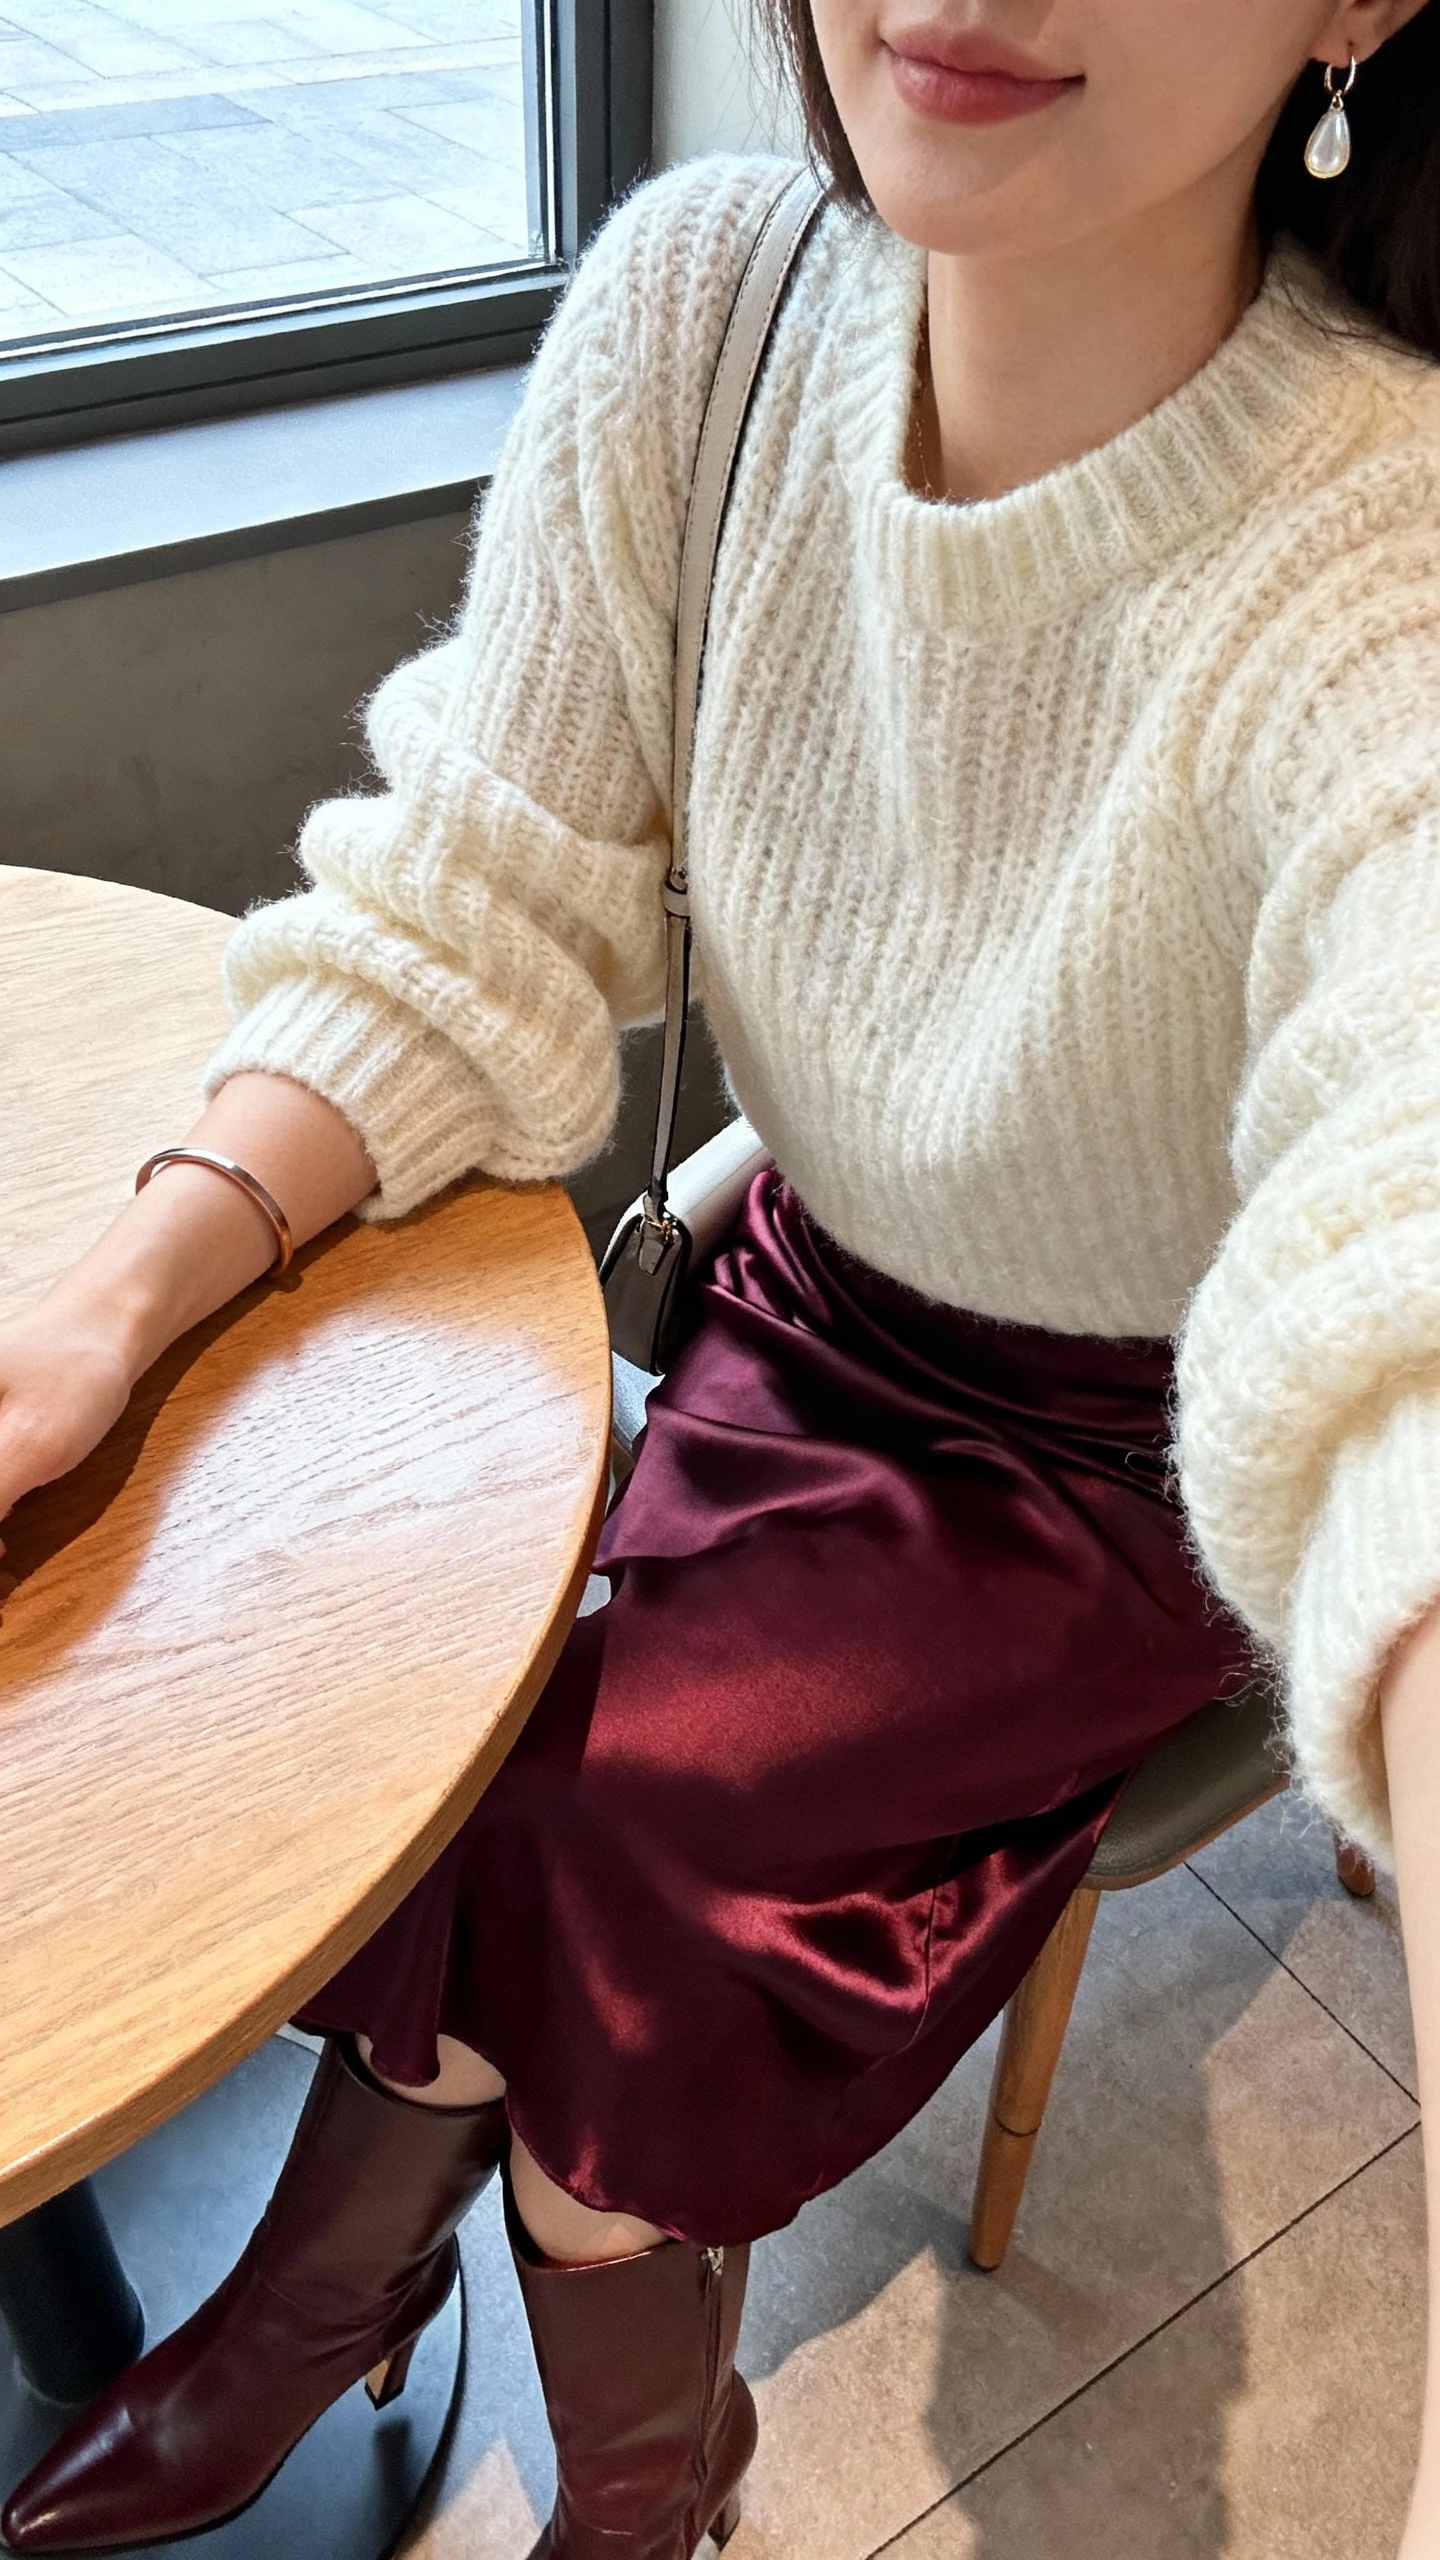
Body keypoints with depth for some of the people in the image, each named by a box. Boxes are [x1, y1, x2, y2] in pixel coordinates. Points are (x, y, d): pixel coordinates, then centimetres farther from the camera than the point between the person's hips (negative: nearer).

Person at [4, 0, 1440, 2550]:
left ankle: (332, 2284, 21)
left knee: (591, 1806, -16)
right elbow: (479, 917, -10)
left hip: (1158, 1465, -4)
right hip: (812, 1321, 4)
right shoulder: (701, 304, -15)